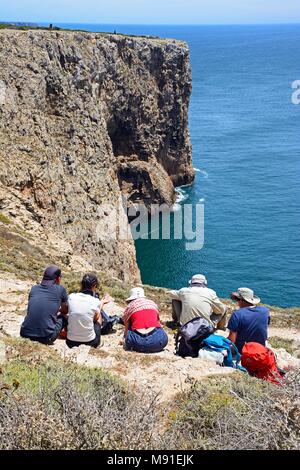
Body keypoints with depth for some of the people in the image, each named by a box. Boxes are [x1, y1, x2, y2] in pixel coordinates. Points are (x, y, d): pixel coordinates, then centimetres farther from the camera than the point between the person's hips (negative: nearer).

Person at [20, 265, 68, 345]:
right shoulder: (60, 289, 2)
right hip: (45, 338, -3)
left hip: (25, 334, 4)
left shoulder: (34, 288, 10)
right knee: (64, 317, 21)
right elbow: (65, 310, 19)